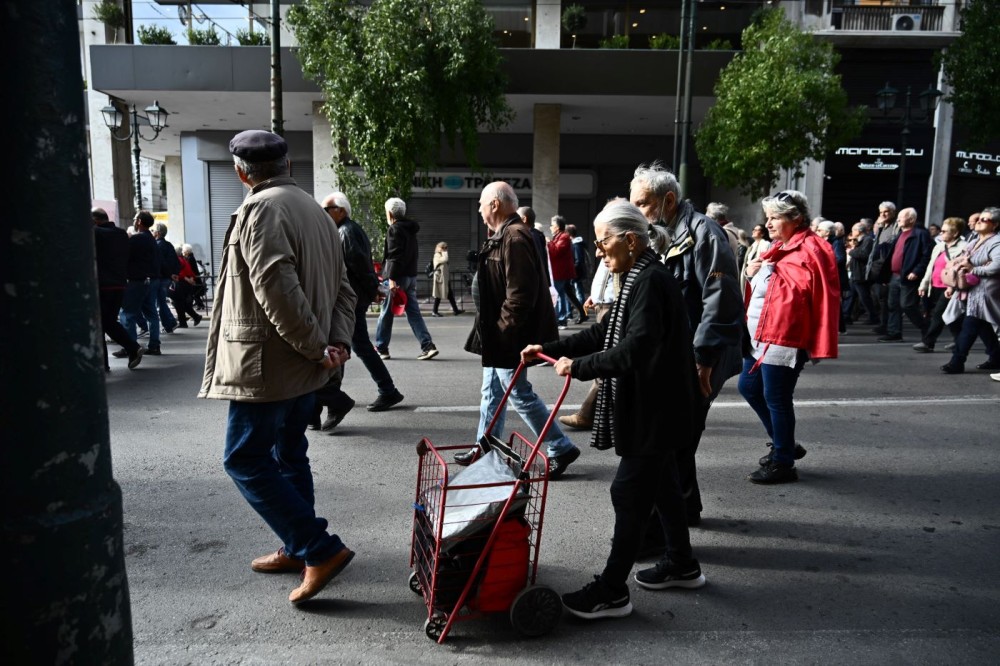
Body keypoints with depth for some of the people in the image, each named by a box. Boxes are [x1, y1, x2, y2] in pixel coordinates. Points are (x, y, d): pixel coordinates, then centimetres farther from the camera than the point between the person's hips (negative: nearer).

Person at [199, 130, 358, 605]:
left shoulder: (261, 209, -14)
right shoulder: (312, 209, 14)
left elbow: (277, 290, -25)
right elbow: (342, 287, 10)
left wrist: (316, 347, -17)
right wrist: (338, 341, 0)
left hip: (267, 363, -9)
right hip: (302, 365, 9)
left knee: (245, 459, -1)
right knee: (288, 454, 18)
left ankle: (321, 549, -1)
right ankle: (298, 549, 29)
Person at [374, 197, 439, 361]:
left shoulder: (394, 229, -10)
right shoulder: (410, 229, 16)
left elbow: (394, 256, -19)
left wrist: (392, 278, -22)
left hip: (398, 277, -8)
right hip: (411, 275, 8)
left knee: (386, 314, 3)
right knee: (414, 312, 7)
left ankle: (381, 349, 12)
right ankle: (428, 346, -2)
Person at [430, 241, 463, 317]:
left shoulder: (442, 256, 18)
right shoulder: (437, 256, -11)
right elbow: (445, 259, -31)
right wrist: (444, 252, -15)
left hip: (445, 279, 9)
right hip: (440, 279, -9)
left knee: (450, 295, 8)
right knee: (439, 295, -2)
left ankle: (455, 310, 9)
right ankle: (434, 311, 8)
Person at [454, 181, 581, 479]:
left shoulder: (514, 238, -21)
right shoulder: (504, 235, 13)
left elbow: (521, 293, -28)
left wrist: (503, 328, -22)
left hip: (508, 336, -11)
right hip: (499, 335, 11)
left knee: (519, 393, -3)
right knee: (492, 390, 18)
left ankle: (561, 448, 9)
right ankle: (485, 448, 31)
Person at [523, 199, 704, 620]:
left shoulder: (651, 282, -21)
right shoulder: (640, 280, 11)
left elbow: (635, 350, -31)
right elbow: (603, 335, 14)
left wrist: (579, 367, -26)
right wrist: (549, 350, 10)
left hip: (655, 409, -10)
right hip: (652, 407, 10)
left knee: (629, 494, -2)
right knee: (662, 484, 21)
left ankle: (612, 592, 11)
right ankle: (682, 565, 39)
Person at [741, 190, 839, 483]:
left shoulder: (810, 250, -13)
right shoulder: (780, 247, 16)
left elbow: (798, 290, -23)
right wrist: (753, 273, 7)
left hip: (782, 340, -10)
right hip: (760, 337, 10)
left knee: (776, 400, -2)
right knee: (749, 387, 17)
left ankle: (782, 463, 14)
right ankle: (784, 443, 33)